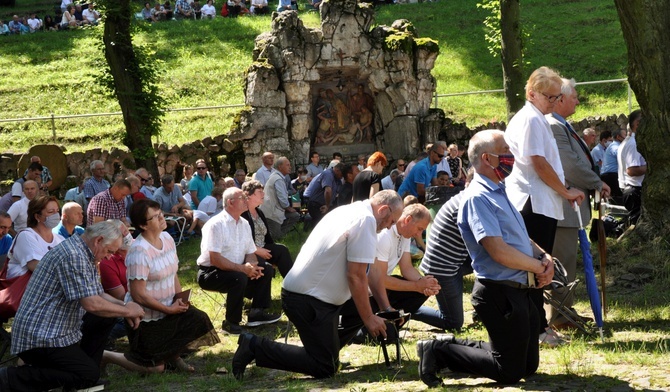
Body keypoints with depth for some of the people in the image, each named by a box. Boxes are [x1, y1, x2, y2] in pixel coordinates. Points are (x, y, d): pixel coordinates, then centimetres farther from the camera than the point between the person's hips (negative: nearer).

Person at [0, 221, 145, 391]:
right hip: (40, 338, -11)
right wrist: (127, 311, -11)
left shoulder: (84, 256, 14)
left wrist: (123, 306, 4)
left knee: (104, 320, 9)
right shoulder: (73, 256, -20)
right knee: (89, 375, -14)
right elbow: (92, 304, -25)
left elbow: (97, 294, 22)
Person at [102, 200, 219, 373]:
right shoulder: (139, 252, -25)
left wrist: (180, 300, -5)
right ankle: (104, 356, 14)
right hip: (146, 318, -7)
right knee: (155, 368, -3)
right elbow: (138, 295, -25)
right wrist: (170, 310, -19)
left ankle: (173, 356, 13)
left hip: (168, 309, 7)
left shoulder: (167, 239, 0)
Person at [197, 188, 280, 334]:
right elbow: (215, 259, -25)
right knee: (239, 278, -34)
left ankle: (257, 313, 2)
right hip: (211, 272, -8)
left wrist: (252, 266, -14)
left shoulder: (244, 224, 6)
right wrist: (242, 268, -29)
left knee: (267, 269, -4)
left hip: (237, 270, 8)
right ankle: (231, 322, -18)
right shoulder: (216, 224, -19)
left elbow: (251, 253, 10)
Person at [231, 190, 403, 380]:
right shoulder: (366, 220, -15)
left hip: (303, 291, 10)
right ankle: (255, 347, -6)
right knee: (325, 368, -5)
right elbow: (356, 276, -17)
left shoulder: (350, 211, 15)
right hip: (308, 299, -10)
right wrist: (369, 318, -9)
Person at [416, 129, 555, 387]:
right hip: (500, 293, -10)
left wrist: (544, 257, 0)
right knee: (511, 372, -4)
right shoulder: (478, 197, -18)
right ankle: (439, 351, 4)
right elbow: (499, 251, -24)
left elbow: (521, 238, 21)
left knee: (529, 365, 16)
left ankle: (457, 347, 20)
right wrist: (539, 267, -11)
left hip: (519, 291, 10)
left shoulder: (500, 192, 14)